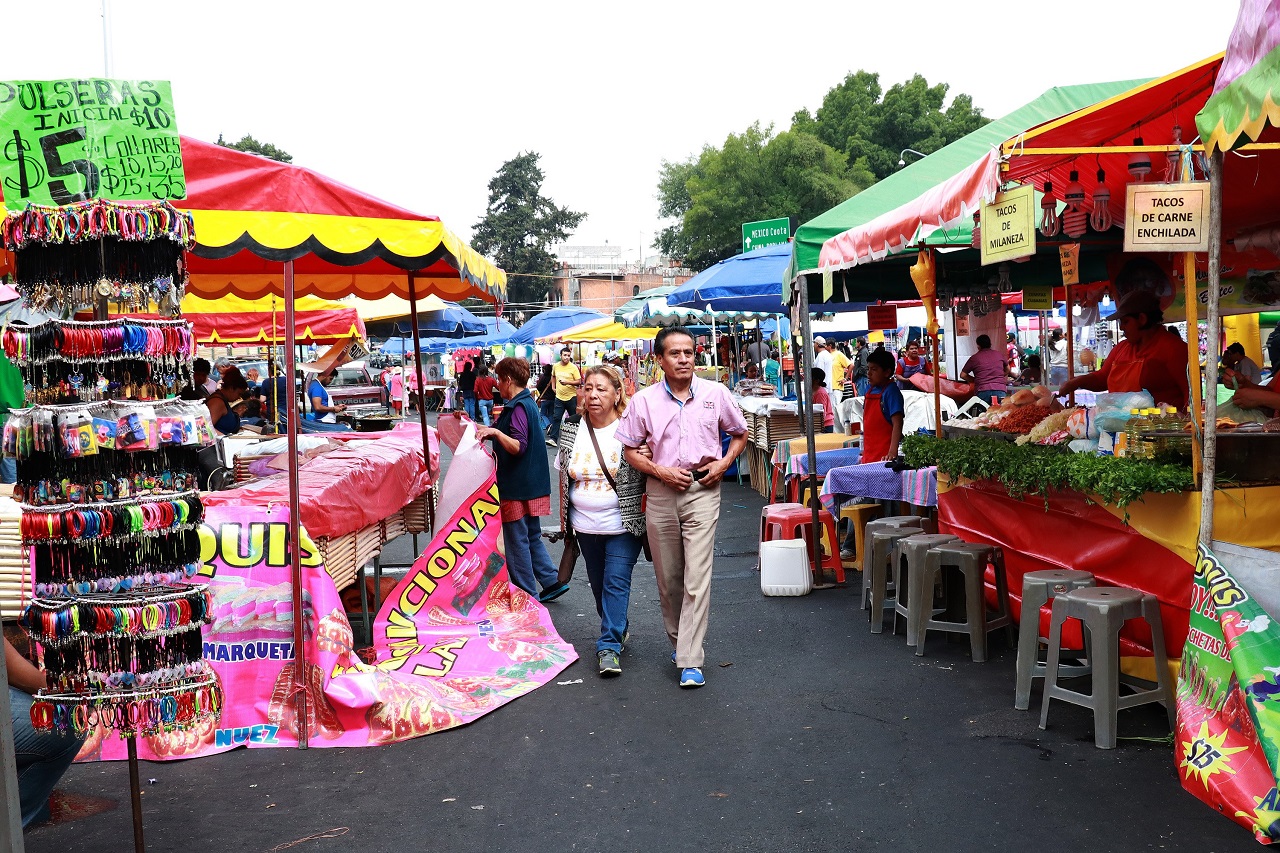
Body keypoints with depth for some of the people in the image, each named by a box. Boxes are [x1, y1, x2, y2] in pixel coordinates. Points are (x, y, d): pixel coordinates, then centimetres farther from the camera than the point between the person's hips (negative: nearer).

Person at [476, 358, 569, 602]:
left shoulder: (518, 407, -18)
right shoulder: (527, 403, 13)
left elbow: (518, 447, -27)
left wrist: (495, 432, -38)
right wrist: (488, 429, 31)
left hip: (517, 488, -10)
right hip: (530, 484, 10)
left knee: (517, 541, -1)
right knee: (532, 536, 18)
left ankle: (528, 596, 6)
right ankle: (552, 581, 21)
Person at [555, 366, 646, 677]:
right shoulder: (571, 430, 1)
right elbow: (563, 475, 11)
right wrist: (564, 515, 11)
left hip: (623, 525, -5)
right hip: (585, 525, 5)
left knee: (617, 582, -7)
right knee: (598, 584, 16)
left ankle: (609, 646, -3)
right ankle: (618, 629, 37)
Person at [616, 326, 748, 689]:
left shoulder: (716, 394, 2)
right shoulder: (644, 401, 1)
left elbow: (740, 434, 16)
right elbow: (631, 451, 7)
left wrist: (724, 462, -2)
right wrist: (660, 471, -9)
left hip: (702, 490, -1)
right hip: (661, 492, 2)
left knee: (697, 578, -9)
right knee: (667, 578, 11)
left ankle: (690, 662, -7)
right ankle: (678, 641, 33)